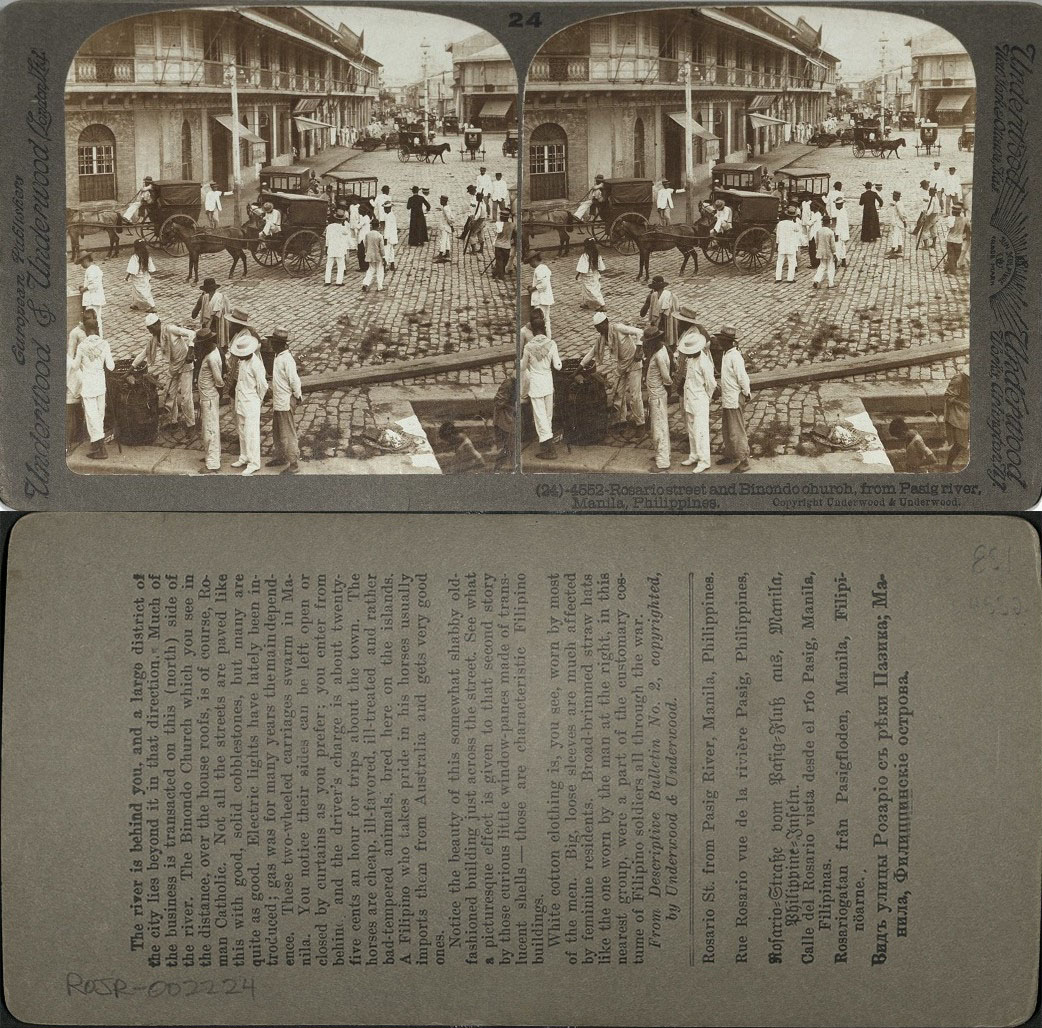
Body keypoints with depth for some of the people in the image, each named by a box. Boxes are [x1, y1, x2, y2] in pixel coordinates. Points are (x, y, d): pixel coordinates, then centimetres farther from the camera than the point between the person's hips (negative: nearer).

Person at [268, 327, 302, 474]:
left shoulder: (287, 359, -22)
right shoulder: (278, 357, 8)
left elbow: (294, 380, -22)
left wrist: (297, 396, -11)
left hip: (286, 402, -10)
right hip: (277, 401, 10)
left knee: (288, 434, -3)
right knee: (277, 432, 22)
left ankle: (294, 464, 4)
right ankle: (280, 457, 37)